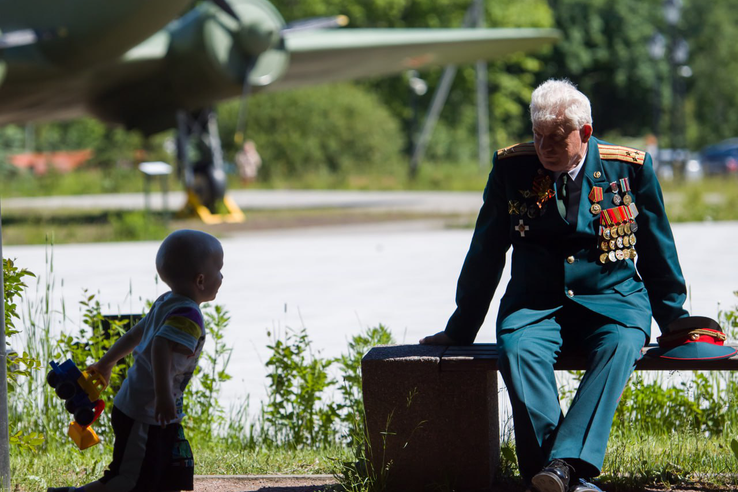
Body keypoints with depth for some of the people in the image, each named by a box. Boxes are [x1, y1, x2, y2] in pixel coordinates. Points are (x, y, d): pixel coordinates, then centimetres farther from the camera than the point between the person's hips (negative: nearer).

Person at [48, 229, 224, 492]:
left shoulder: (165, 303, 9)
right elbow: (161, 346, -38)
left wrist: (105, 363, 33)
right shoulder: (188, 315, -21)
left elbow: (134, 334, 21)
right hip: (144, 417, -10)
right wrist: (163, 395, -45)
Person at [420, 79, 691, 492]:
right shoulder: (511, 167, 3)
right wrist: (461, 330, 14)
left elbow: (658, 252, 13)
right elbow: (485, 254, 11)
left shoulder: (631, 168, 1)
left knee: (620, 347, -36)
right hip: (536, 301, 1)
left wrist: (676, 322, 15)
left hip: (612, 298, -1)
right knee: (518, 349, -34)